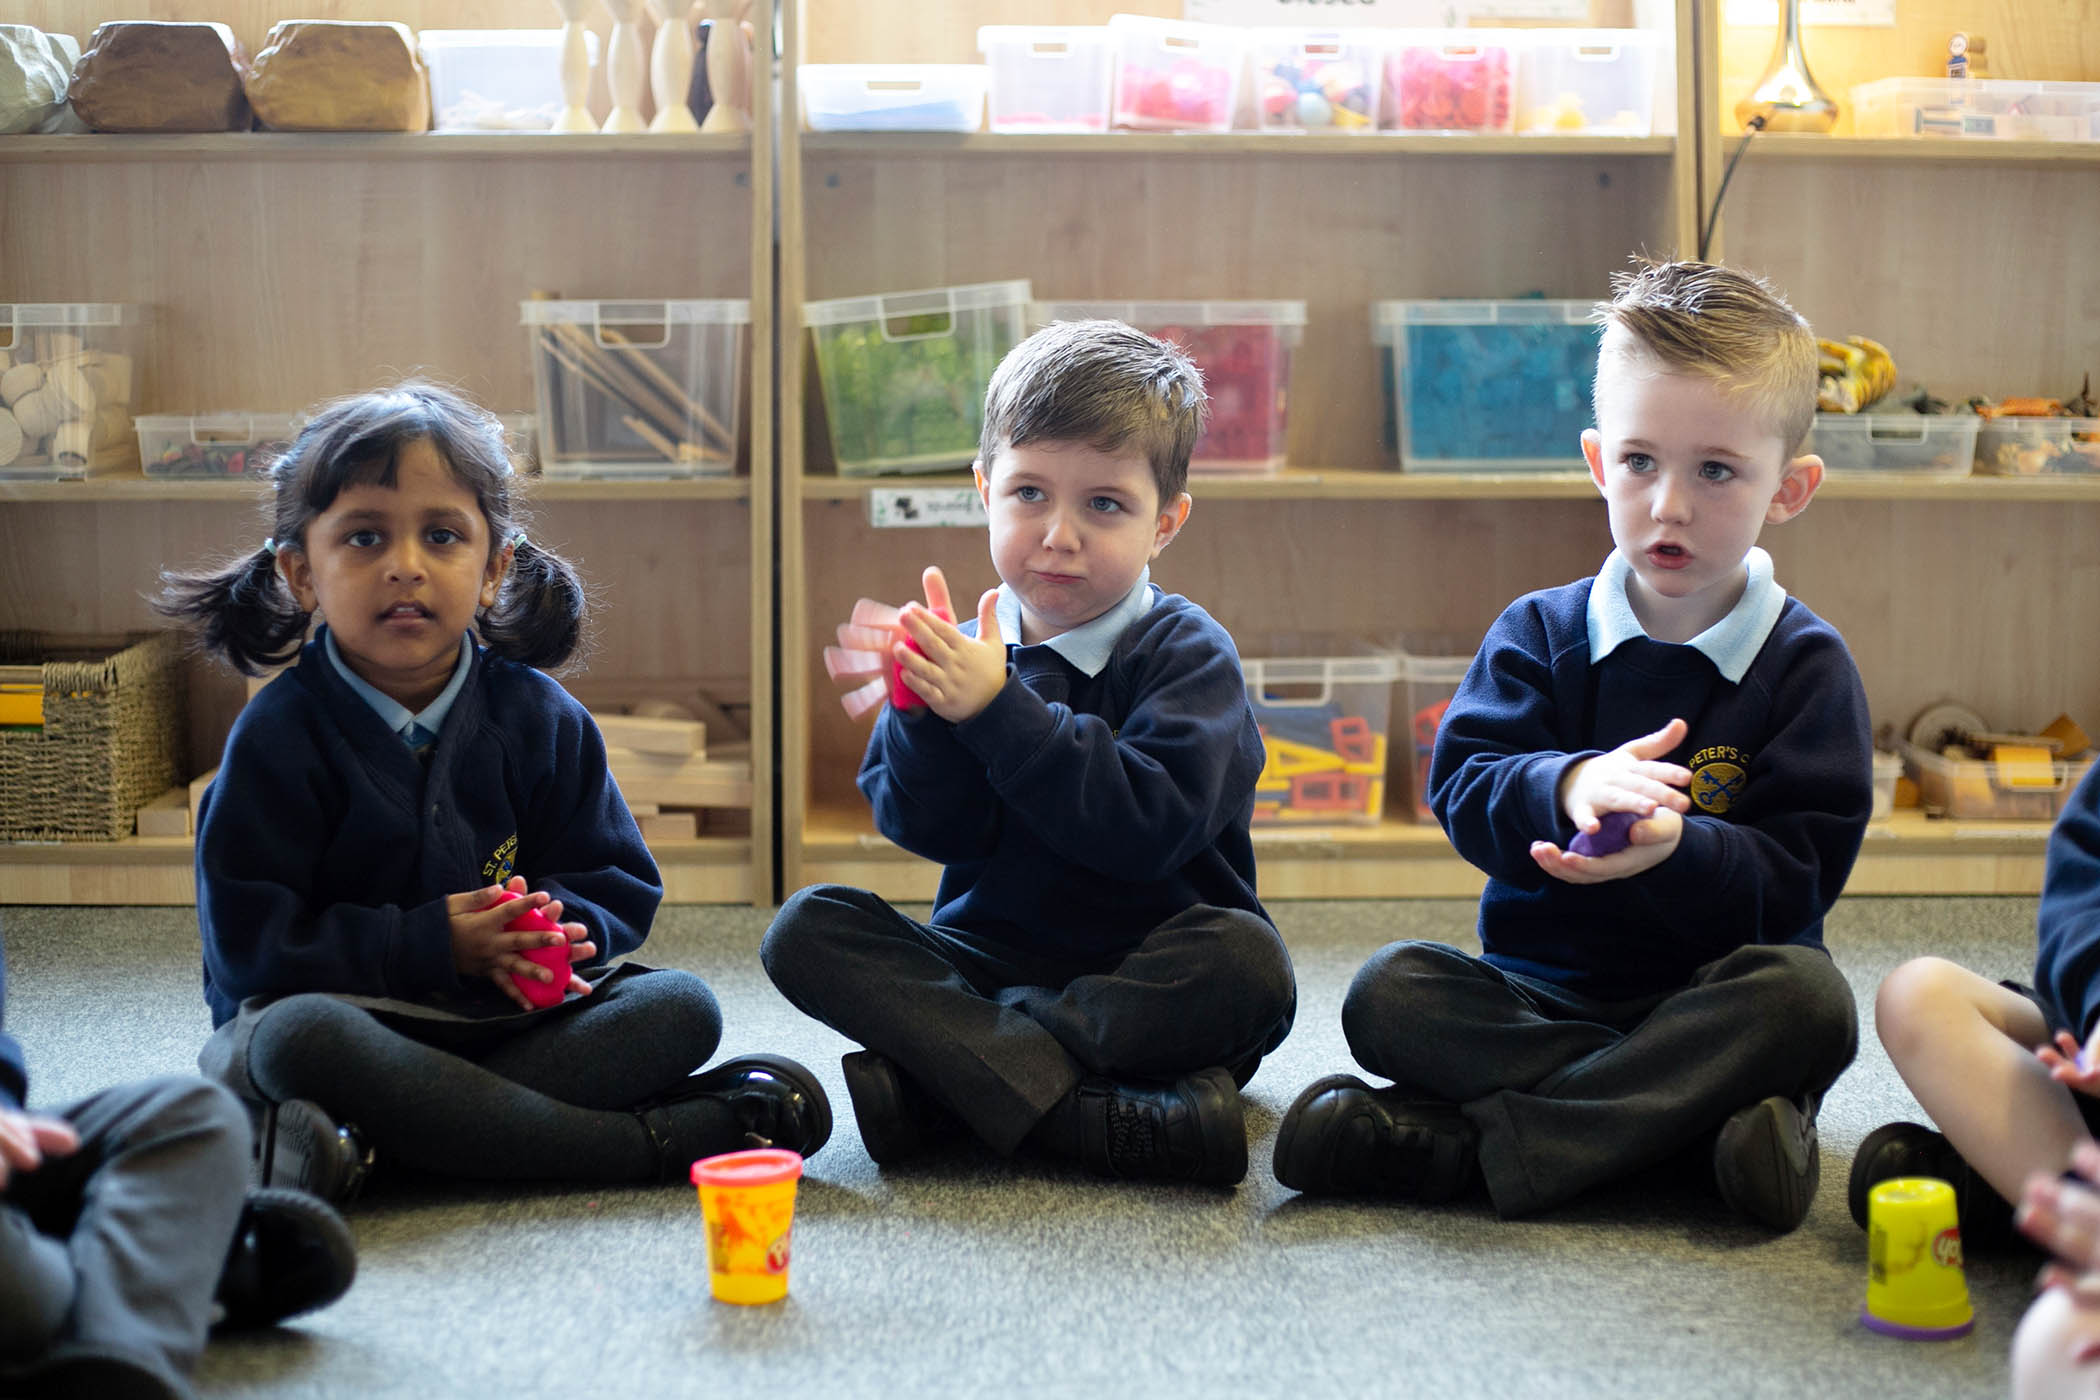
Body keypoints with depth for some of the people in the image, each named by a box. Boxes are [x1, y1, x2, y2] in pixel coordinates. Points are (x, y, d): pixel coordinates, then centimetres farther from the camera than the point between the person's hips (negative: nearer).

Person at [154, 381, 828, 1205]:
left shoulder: (541, 718, 3)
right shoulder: (280, 736, -8)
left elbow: (617, 886, 8)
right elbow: (248, 942, -13)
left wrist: (554, 932, -16)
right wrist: (430, 944, -20)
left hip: (502, 1014, 4)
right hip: (348, 1007, -4)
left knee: (682, 1009, -16)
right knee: (297, 1038, -38)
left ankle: (372, 1145, -34)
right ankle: (651, 1139, -37)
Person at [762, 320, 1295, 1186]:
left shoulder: (1187, 655, -5)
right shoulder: (976, 651, 6)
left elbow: (1150, 827, -23)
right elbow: (930, 830, -4)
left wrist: (997, 710, -27)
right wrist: (924, 710, -23)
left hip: (1149, 988, -3)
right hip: (987, 962, 3)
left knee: (1245, 961, -35)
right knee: (807, 928, -17)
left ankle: (926, 1088, -30)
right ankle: (1100, 1118, -34)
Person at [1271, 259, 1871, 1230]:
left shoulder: (1806, 666, -1)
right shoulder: (1539, 633, 6)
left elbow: (1793, 880, -9)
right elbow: (1461, 786, -8)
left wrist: (1675, 849, -31)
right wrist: (1569, 786, -30)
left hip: (1710, 1001, -1)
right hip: (1542, 993, 2)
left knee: (1807, 997, -34)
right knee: (1388, 993, -23)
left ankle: (1458, 1142, -33)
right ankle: (1705, 1119, -30)